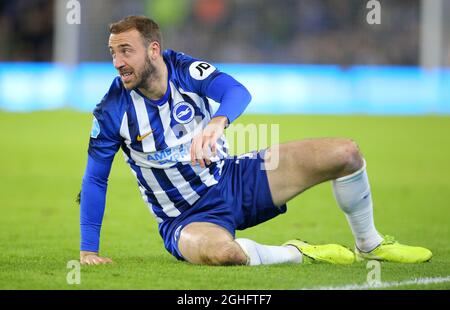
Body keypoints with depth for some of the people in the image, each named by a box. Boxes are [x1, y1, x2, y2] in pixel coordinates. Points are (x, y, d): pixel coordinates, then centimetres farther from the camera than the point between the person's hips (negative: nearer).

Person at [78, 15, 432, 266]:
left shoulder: (184, 69, -11)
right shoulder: (112, 111, -14)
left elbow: (237, 91, -28)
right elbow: (95, 179, -6)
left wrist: (218, 122, -51)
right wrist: (88, 249, -10)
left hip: (235, 178, 4)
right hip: (187, 218, -3)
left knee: (345, 153, -6)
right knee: (218, 250, -44)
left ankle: (370, 245, 17)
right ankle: (298, 254, -14)